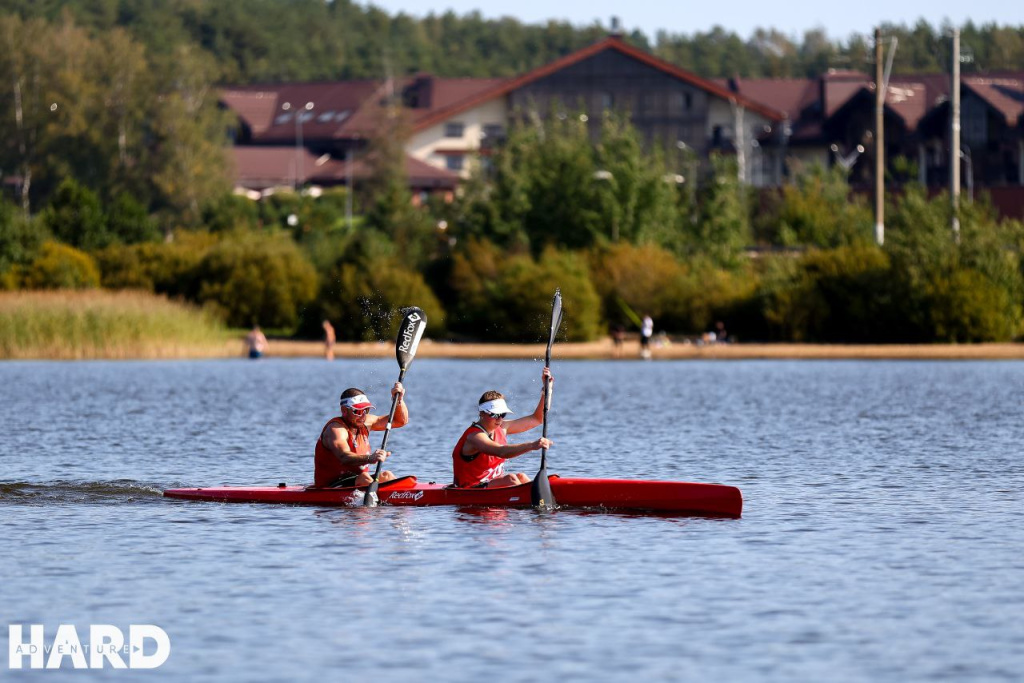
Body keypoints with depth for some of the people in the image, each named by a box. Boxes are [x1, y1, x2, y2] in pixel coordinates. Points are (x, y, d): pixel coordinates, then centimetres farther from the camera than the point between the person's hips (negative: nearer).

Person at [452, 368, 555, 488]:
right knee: (511, 479, -26)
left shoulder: (501, 428, 5)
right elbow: (502, 452, -40)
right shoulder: (475, 436, -21)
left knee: (521, 477, -16)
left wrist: (546, 388, 3)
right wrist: (532, 446, -53)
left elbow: (537, 419, 12)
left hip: (494, 484, 8)